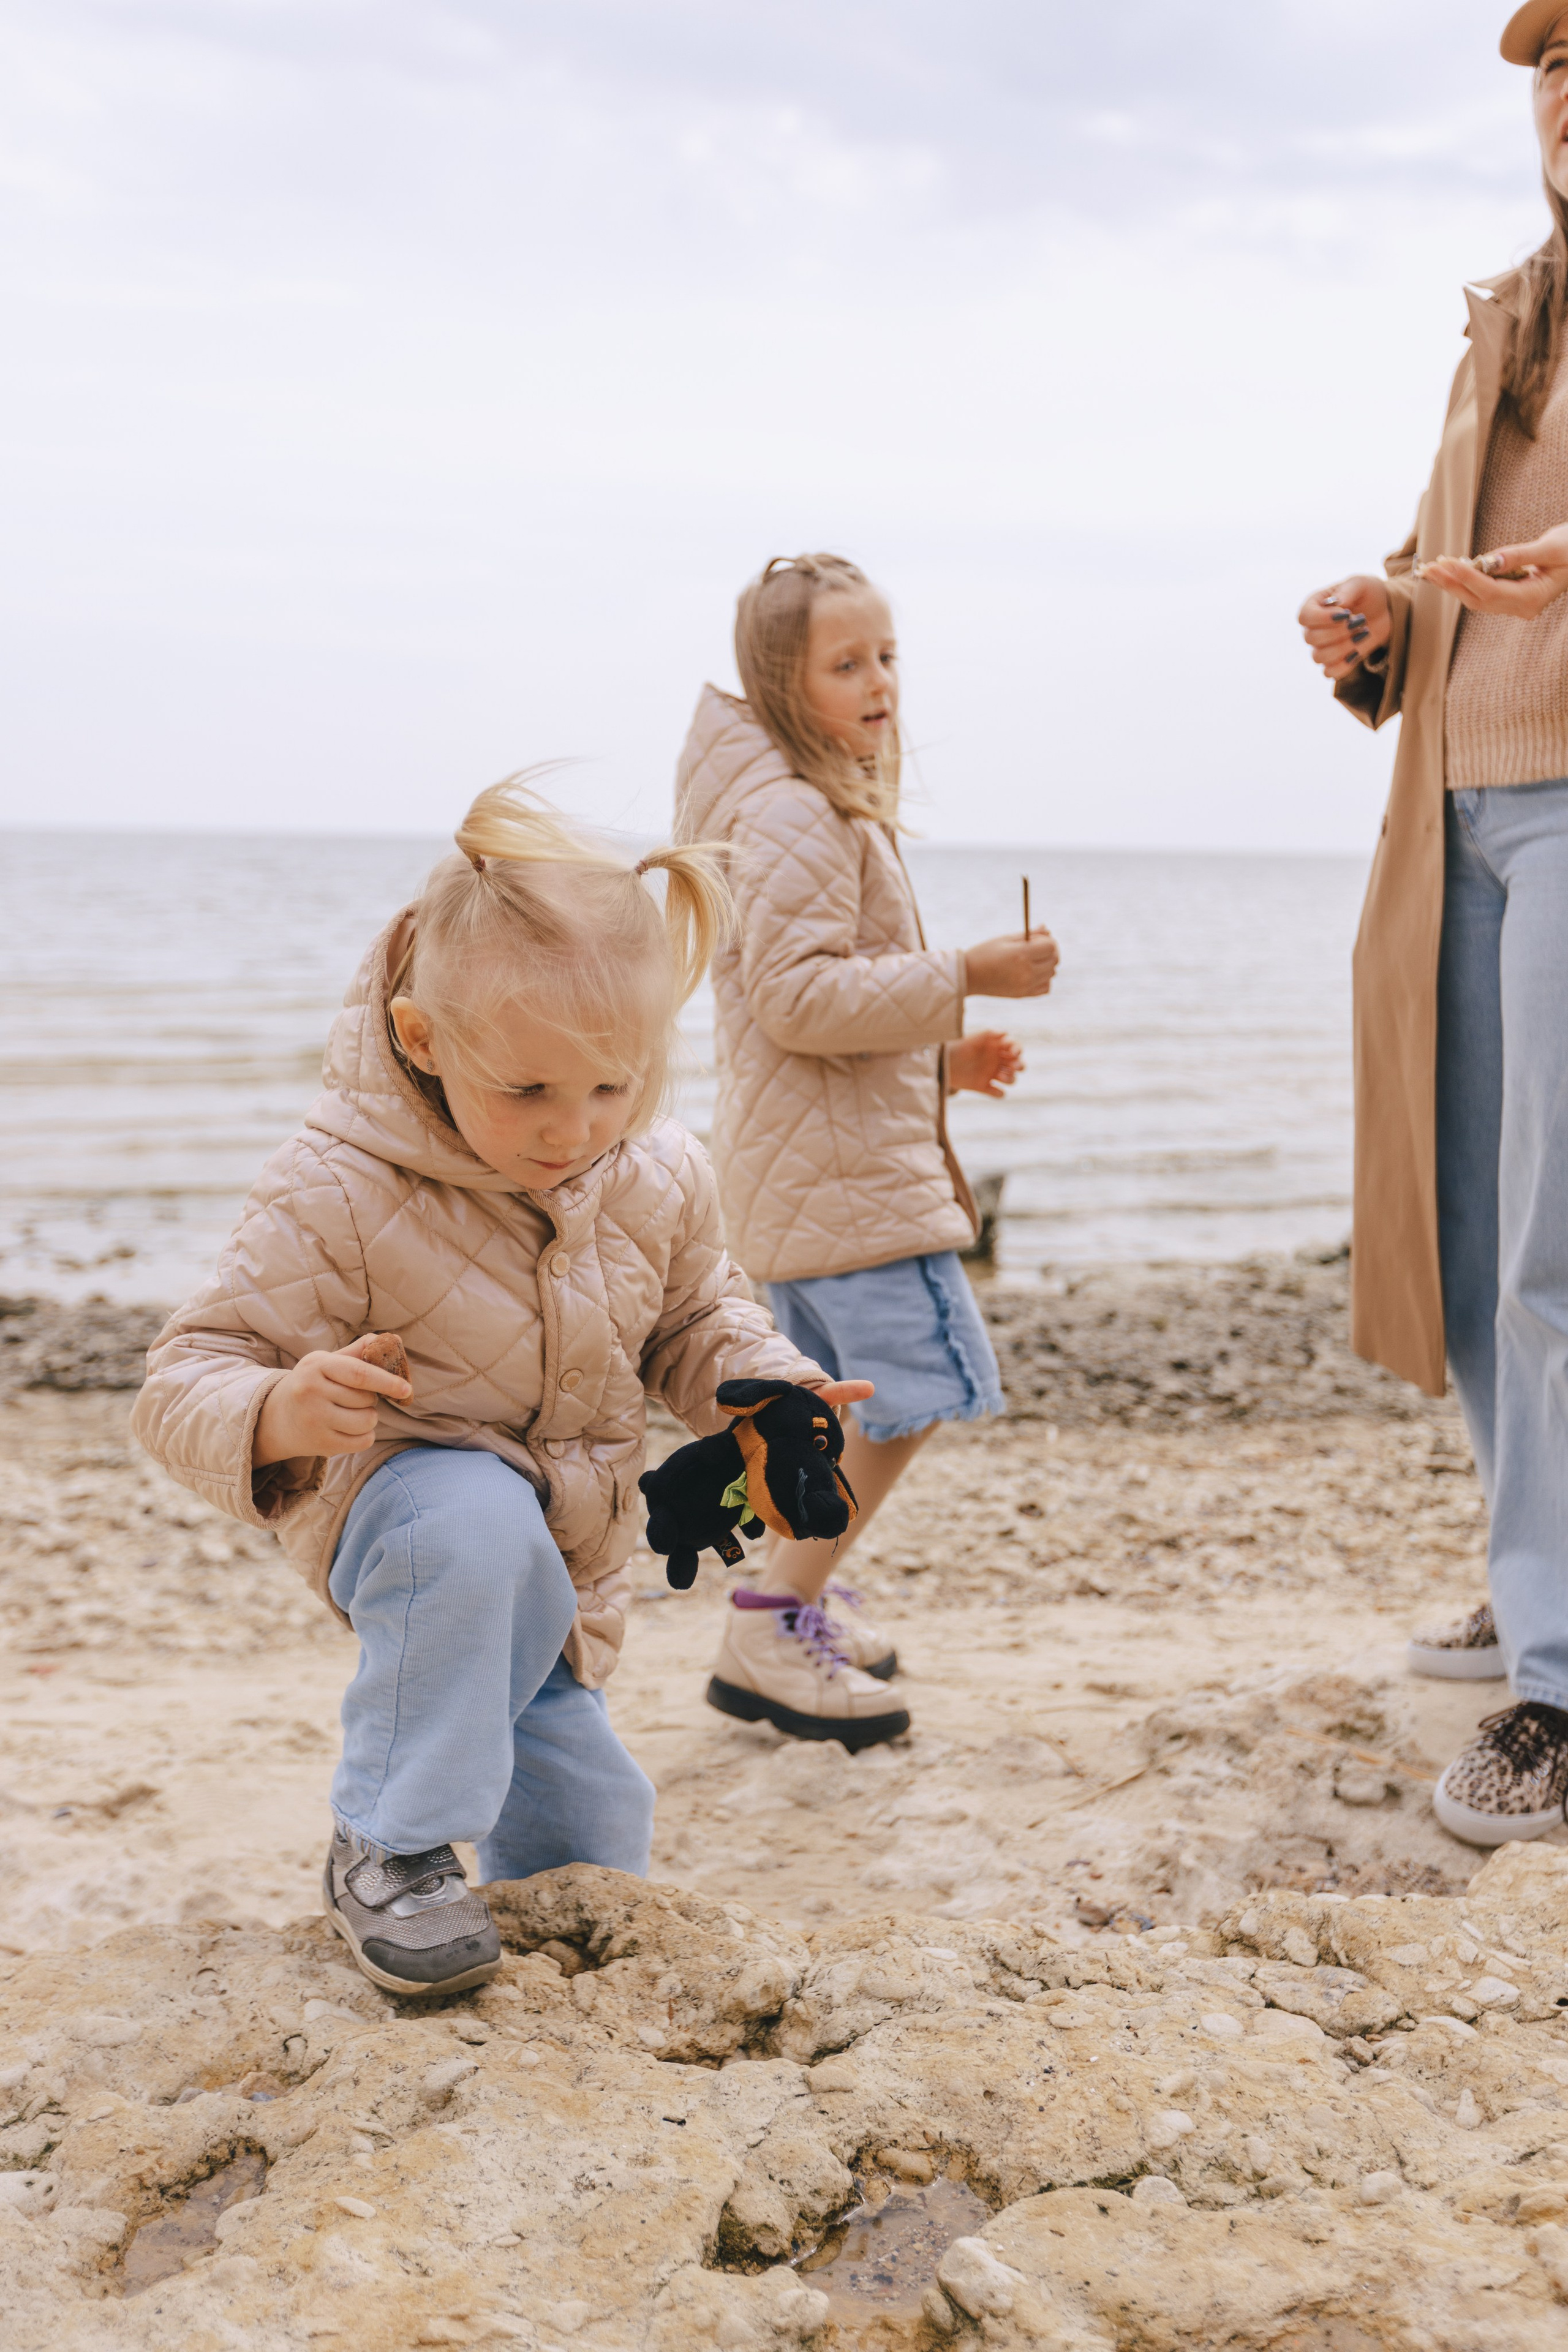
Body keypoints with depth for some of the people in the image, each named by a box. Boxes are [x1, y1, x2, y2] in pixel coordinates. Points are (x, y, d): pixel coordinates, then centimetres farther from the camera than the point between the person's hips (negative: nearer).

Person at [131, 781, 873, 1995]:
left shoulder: (659, 1179, -12)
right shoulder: (339, 1194, -29)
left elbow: (695, 1324, 7)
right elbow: (188, 1380, -26)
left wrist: (770, 1389, -14)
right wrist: (277, 1414, -49)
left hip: (573, 1552, 5)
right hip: (394, 1495, -5)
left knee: (594, 1848, 15)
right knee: (482, 1526, -42)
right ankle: (391, 1848, -23)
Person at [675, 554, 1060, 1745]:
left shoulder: (824, 809, 19)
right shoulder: (795, 818, -17)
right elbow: (801, 998, -25)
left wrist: (942, 1054, 17)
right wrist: (966, 975, -22)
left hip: (807, 1165, 11)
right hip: (841, 1167, -11)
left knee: (849, 1397, 18)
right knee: (917, 1384, -12)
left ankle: (794, 1605, 29)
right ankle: (768, 1638, -8)